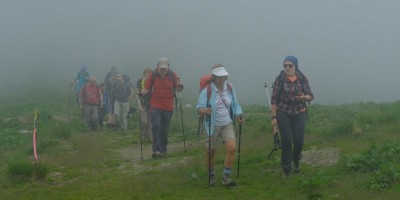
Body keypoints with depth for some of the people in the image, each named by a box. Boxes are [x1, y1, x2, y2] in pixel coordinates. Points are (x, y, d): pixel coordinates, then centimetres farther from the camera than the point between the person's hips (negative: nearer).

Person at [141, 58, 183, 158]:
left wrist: (179, 86, -19)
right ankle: (156, 150, -15)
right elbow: (146, 89, 1)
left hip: (168, 107, 1)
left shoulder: (173, 75, -2)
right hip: (155, 105, -1)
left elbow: (178, 88, 4)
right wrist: (142, 92, -20)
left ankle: (163, 148, 26)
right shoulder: (153, 75, -4)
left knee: (164, 129, 8)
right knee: (156, 126, -17)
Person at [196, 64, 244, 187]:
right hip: (212, 125, -3)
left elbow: (235, 105, 13)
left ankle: (226, 177, -3)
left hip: (227, 124, 3)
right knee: (211, 152, 6)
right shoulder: (207, 90, -13)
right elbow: (199, 108, -20)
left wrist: (238, 116, -2)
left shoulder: (229, 87, 1)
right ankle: (211, 177, 29)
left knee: (232, 148, -13)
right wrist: (204, 111, -42)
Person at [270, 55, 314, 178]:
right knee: (287, 141, -5)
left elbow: (311, 96, 3)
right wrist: (273, 117, -9)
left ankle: (296, 161, 32)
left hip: (299, 113, 2)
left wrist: (304, 97, -21)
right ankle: (286, 169, 7)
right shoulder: (279, 79, -6)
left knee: (299, 141, 0)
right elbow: (274, 99, -6)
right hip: (283, 114, -2)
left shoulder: (302, 79, -1)